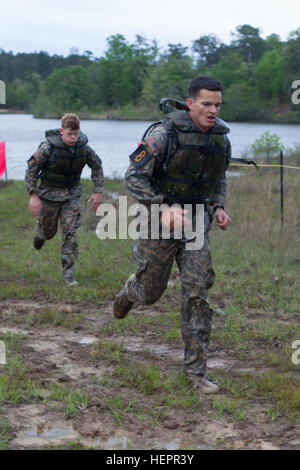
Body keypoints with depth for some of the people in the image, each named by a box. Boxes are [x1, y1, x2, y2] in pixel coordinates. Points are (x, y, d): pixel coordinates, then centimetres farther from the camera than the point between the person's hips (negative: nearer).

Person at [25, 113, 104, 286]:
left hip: (71, 194, 1)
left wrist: (98, 192, 1)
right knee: (48, 231, 13)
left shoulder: (84, 148, -12)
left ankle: (69, 274, -4)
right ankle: (41, 235, 53)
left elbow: (97, 167, 6)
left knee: (70, 231, -8)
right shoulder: (48, 147, -21)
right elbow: (32, 169, -13)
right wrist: (33, 196, -17)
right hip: (49, 193, -1)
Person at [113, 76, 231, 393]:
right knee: (150, 292, 11)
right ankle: (130, 291, 50)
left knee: (198, 292, -8)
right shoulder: (164, 134, -19)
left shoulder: (221, 138, 0)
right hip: (160, 223, -3)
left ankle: (196, 369, 0)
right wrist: (163, 209, -29)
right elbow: (134, 177, -18)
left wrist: (218, 208, 1)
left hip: (195, 223, 4)